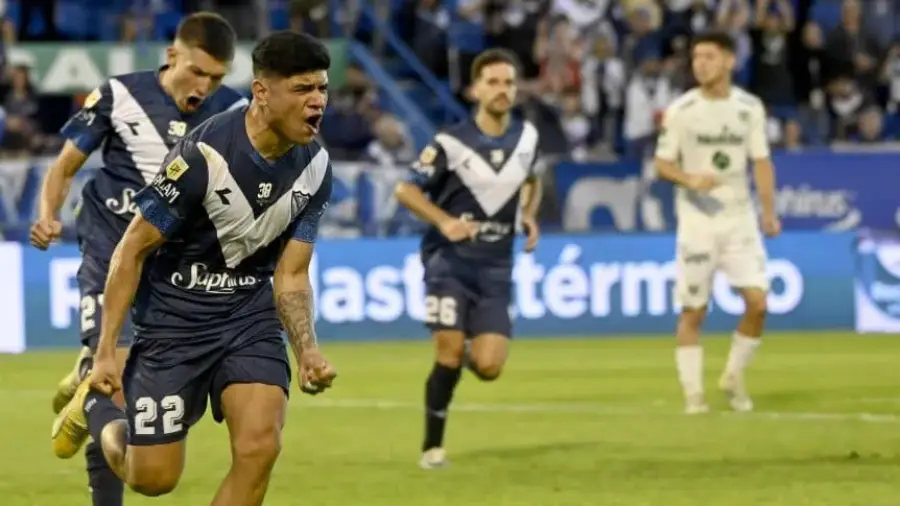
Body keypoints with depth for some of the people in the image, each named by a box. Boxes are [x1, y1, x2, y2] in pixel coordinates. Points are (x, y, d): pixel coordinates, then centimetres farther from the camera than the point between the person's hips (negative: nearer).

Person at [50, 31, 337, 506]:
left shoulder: (315, 167, -7)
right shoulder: (204, 154, -24)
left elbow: (290, 275, 0)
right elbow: (131, 250, -15)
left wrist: (307, 350, -18)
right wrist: (105, 350, -15)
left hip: (250, 312, 4)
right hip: (175, 316, -4)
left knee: (259, 449, -17)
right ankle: (93, 406, 35)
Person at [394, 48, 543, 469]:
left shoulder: (526, 136, 4)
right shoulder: (451, 143, -10)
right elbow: (406, 190, -5)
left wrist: (529, 215, 6)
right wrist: (444, 222, -20)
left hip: (495, 267, 3)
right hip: (450, 259, -3)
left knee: (488, 367, -9)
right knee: (450, 352, -12)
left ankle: (469, 350, 28)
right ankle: (432, 445, 5)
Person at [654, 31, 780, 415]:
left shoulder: (750, 107, 2)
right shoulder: (680, 110, -5)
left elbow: (761, 161, 7)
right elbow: (663, 163, -1)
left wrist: (769, 211, -1)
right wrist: (689, 180, -21)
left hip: (740, 218, 2)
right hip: (697, 220, -2)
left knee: (757, 302, -9)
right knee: (693, 311, -1)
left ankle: (733, 377, 12)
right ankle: (693, 393, 9)